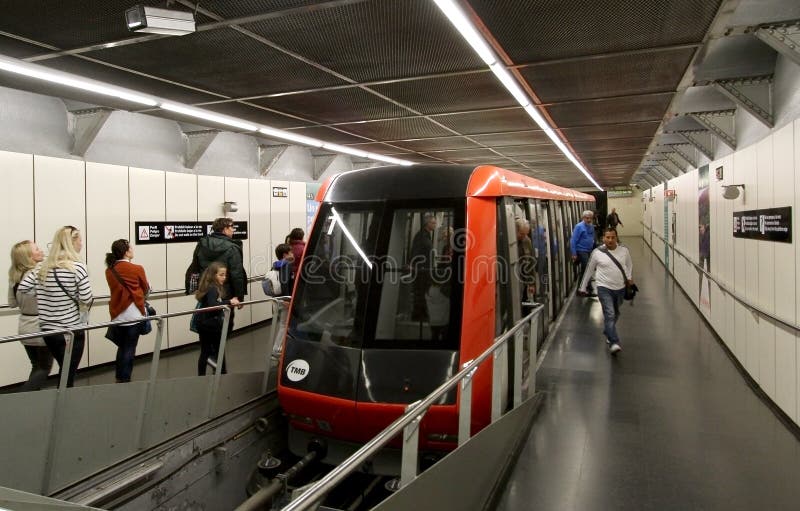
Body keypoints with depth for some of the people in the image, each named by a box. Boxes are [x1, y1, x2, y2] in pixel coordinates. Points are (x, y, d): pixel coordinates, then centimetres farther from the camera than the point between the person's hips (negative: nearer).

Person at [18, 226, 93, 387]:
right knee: (67, 377, 5)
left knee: (65, 372, 23)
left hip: (47, 330, 6)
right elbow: (87, 300, -15)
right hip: (71, 331, -5)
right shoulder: (77, 267, -15)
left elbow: (22, 288, 0)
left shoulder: (42, 267, 0)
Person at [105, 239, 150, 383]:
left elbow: (115, 288, 13)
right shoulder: (137, 269, -10)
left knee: (121, 347, 17)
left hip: (117, 314, 5)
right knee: (130, 348, 3)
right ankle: (125, 379, 7)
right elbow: (146, 290, 4)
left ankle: (119, 378, 23)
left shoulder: (109, 270, 2)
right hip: (133, 314, -4)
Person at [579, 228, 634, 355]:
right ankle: (614, 343, -17)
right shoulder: (597, 253, -7)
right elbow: (589, 271, 4)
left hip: (620, 288, 4)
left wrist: (629, 277, 1)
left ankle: (607, 333, 43)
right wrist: (583, 287, 9)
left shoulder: (624, 251, 0)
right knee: (609, 315, -14)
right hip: (604, 288, -4)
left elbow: (629, 265, 18)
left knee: (615, 314, 19)